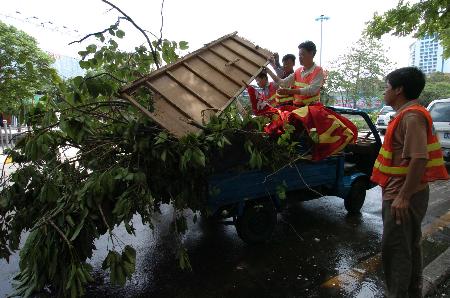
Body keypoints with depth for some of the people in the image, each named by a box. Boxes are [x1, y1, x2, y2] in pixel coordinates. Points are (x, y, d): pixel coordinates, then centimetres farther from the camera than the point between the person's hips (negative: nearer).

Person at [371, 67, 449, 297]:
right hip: (405, 193, 10)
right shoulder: (408, 114, 14)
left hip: (403, 196, -10)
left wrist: (403, 196, -25)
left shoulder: (411, 116, -18)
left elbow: (419, 158, -26)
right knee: (409, 245, 20)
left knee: (394, 248, -1)